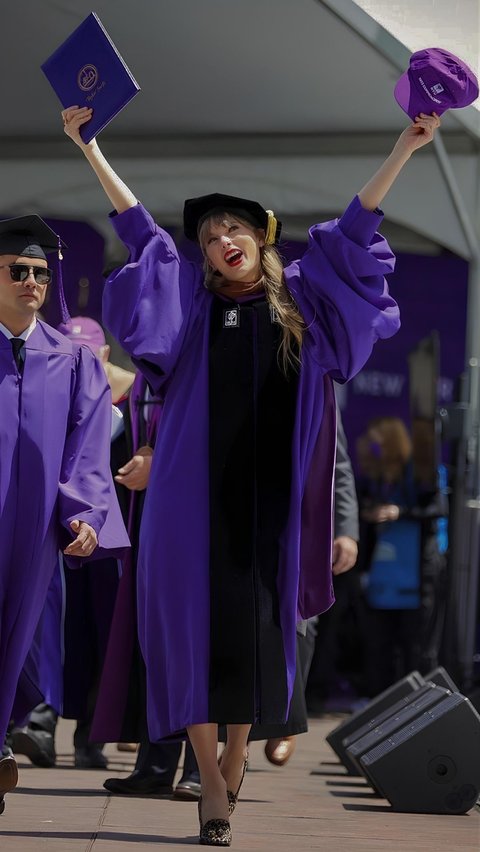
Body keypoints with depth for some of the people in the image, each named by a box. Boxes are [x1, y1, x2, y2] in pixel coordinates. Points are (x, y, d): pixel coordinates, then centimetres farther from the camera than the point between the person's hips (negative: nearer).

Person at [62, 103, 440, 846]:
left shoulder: (301, 298, 11)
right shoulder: (193, 299, 9)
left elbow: (352, 229, 13)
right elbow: (138, 229, 8)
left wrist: (407, 145, 10)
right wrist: (90, 148, 6)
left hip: (270, 492, 1)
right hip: (198, 491, -1)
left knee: (257, 625, 2)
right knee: (197, 623, -6)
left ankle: (238, 758, 18)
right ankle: (211, 781, -3)